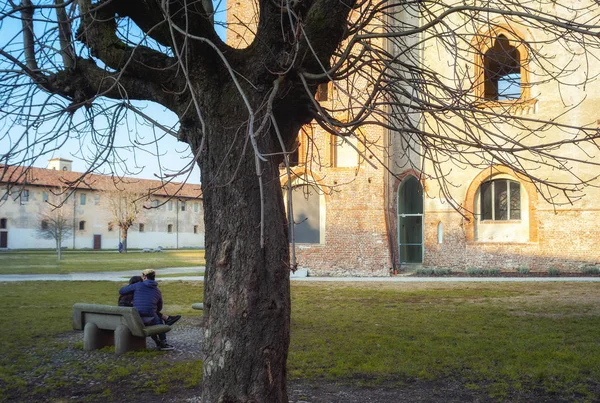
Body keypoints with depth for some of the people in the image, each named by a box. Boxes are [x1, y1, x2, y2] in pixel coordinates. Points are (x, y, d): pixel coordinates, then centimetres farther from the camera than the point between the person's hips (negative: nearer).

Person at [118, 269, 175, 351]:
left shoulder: (138, 285, 5)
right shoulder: (158, 291, 13)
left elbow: (121, 291, 11)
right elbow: (159, 308, 25)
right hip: (150, 317, -1)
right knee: (159, 321, 33)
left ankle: (158, 342, 35)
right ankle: (163, 343, 28)